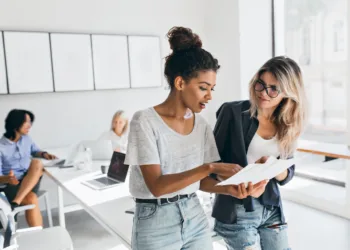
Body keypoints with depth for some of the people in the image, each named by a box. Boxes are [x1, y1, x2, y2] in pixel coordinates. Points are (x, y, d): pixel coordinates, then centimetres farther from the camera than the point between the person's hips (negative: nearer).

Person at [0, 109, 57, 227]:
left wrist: (44, 154, 3)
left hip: (30, 183, 4)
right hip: (11, 186, -4)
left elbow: (35, 151, 26)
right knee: (31, 199, -34)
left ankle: (16, 202, -33)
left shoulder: (26, 139, 5)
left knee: (37, 163, -28)